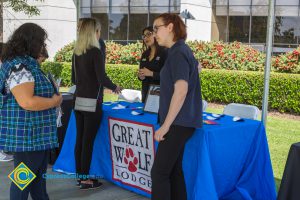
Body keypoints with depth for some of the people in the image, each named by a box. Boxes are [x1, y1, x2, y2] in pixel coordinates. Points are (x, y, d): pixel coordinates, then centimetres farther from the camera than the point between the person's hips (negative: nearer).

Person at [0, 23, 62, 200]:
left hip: (37, 133, 10)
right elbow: (27, 102, -28)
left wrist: (52, 96, 11)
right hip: (27, 134, -10)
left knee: (39, 174, 21)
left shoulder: (27, 64, 12)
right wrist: (55, 101, -15)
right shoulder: (19, 67, -20)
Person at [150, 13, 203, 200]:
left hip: (178, 123, -10)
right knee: (174, 170, 14)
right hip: (180, 121, 10)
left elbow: (181, 91, -25)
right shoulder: (183, 50, 15)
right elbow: (196, 66, 38)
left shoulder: (177, 53, -15)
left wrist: (166, 125, -23)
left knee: (159, 172, -7)